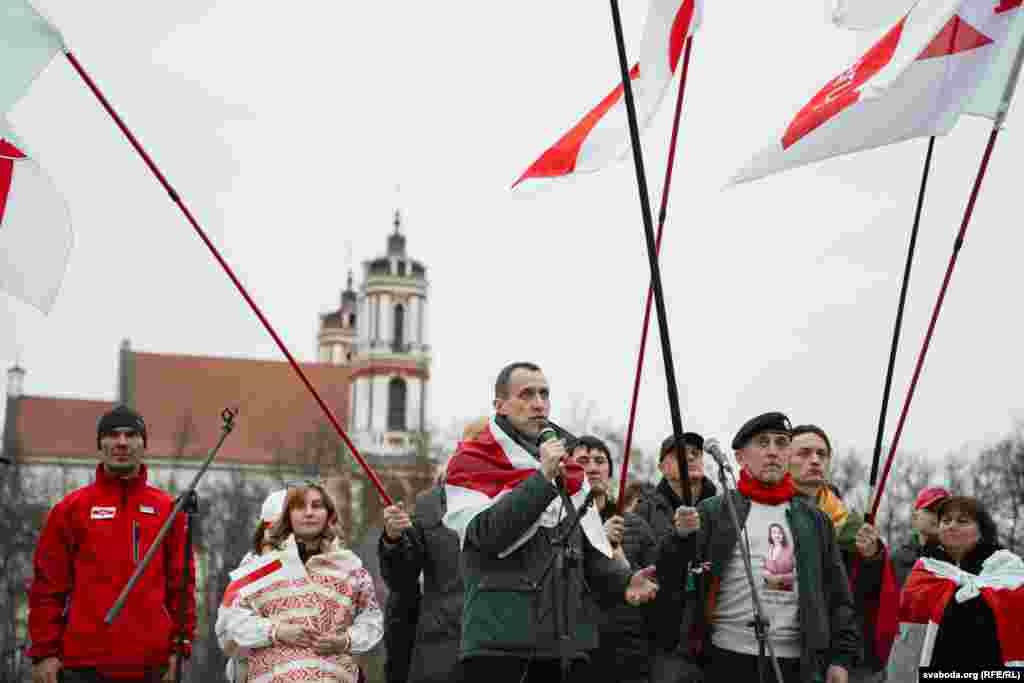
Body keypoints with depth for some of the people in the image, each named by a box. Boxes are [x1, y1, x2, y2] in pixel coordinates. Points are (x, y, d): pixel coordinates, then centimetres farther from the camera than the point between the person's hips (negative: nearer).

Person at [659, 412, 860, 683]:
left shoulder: (814, 519, 15)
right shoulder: (713, 512, 7)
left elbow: (838, 596, 13)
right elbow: (671, 581, 1)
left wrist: (841, 658, 4)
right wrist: (682, 537, -17)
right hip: (728, 661, -2)